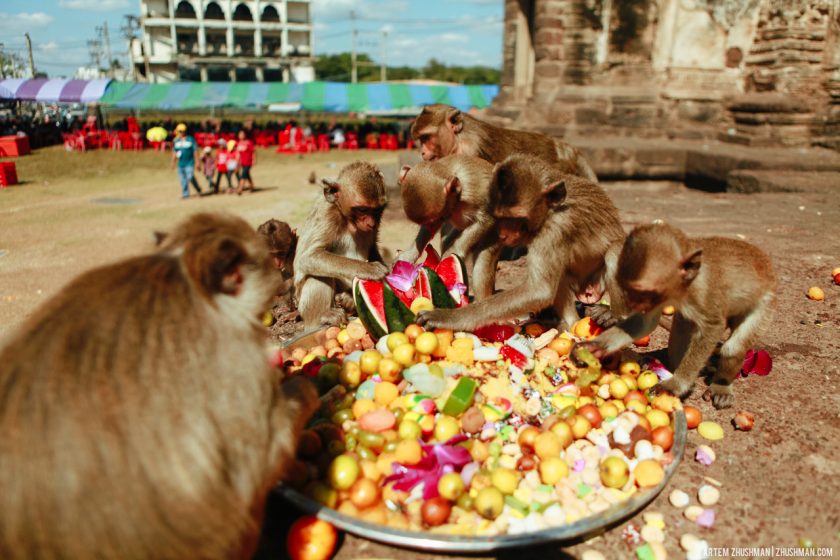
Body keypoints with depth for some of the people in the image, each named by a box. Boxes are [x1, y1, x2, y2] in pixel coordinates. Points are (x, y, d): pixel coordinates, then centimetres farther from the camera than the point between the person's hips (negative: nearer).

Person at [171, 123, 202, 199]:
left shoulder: (190, 139, -5)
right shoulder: (176, 141, 10)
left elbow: (195, 151, -4)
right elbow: (174, 152, 16)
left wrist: (197, 162, -7)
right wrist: (173, 162, 14)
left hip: (189, 163, -5)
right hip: (180, 164, 5)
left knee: (190, 177, -14)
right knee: (182, 179, 6)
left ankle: (198, 190, 7)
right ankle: (185, 194, 16)